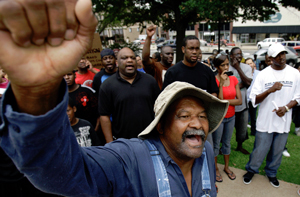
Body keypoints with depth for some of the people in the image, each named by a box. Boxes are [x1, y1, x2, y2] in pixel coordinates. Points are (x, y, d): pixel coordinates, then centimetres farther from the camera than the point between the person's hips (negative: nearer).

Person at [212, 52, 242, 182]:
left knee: (227, 142, 20)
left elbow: (239, 101, -5)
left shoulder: (233, 79, -1)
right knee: (216, 144, 10)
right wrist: (221, 83, -26)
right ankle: (215, 169, 29)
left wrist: (225, 101, -17)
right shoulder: (214, 80, -15)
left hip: (231, 117, 5)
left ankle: (227, 167, 38)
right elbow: (218, 101, -23)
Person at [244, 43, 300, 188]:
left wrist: (286, 107, -12)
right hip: (265, 121, -2)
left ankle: (271, 172, 40)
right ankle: (251, 170, 33)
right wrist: (270, 90, -25)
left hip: (284, 121, 3)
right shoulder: (263, 74, -7)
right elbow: (254, 100, -10)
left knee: (278, 151, 16)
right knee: (260, 150, 7)